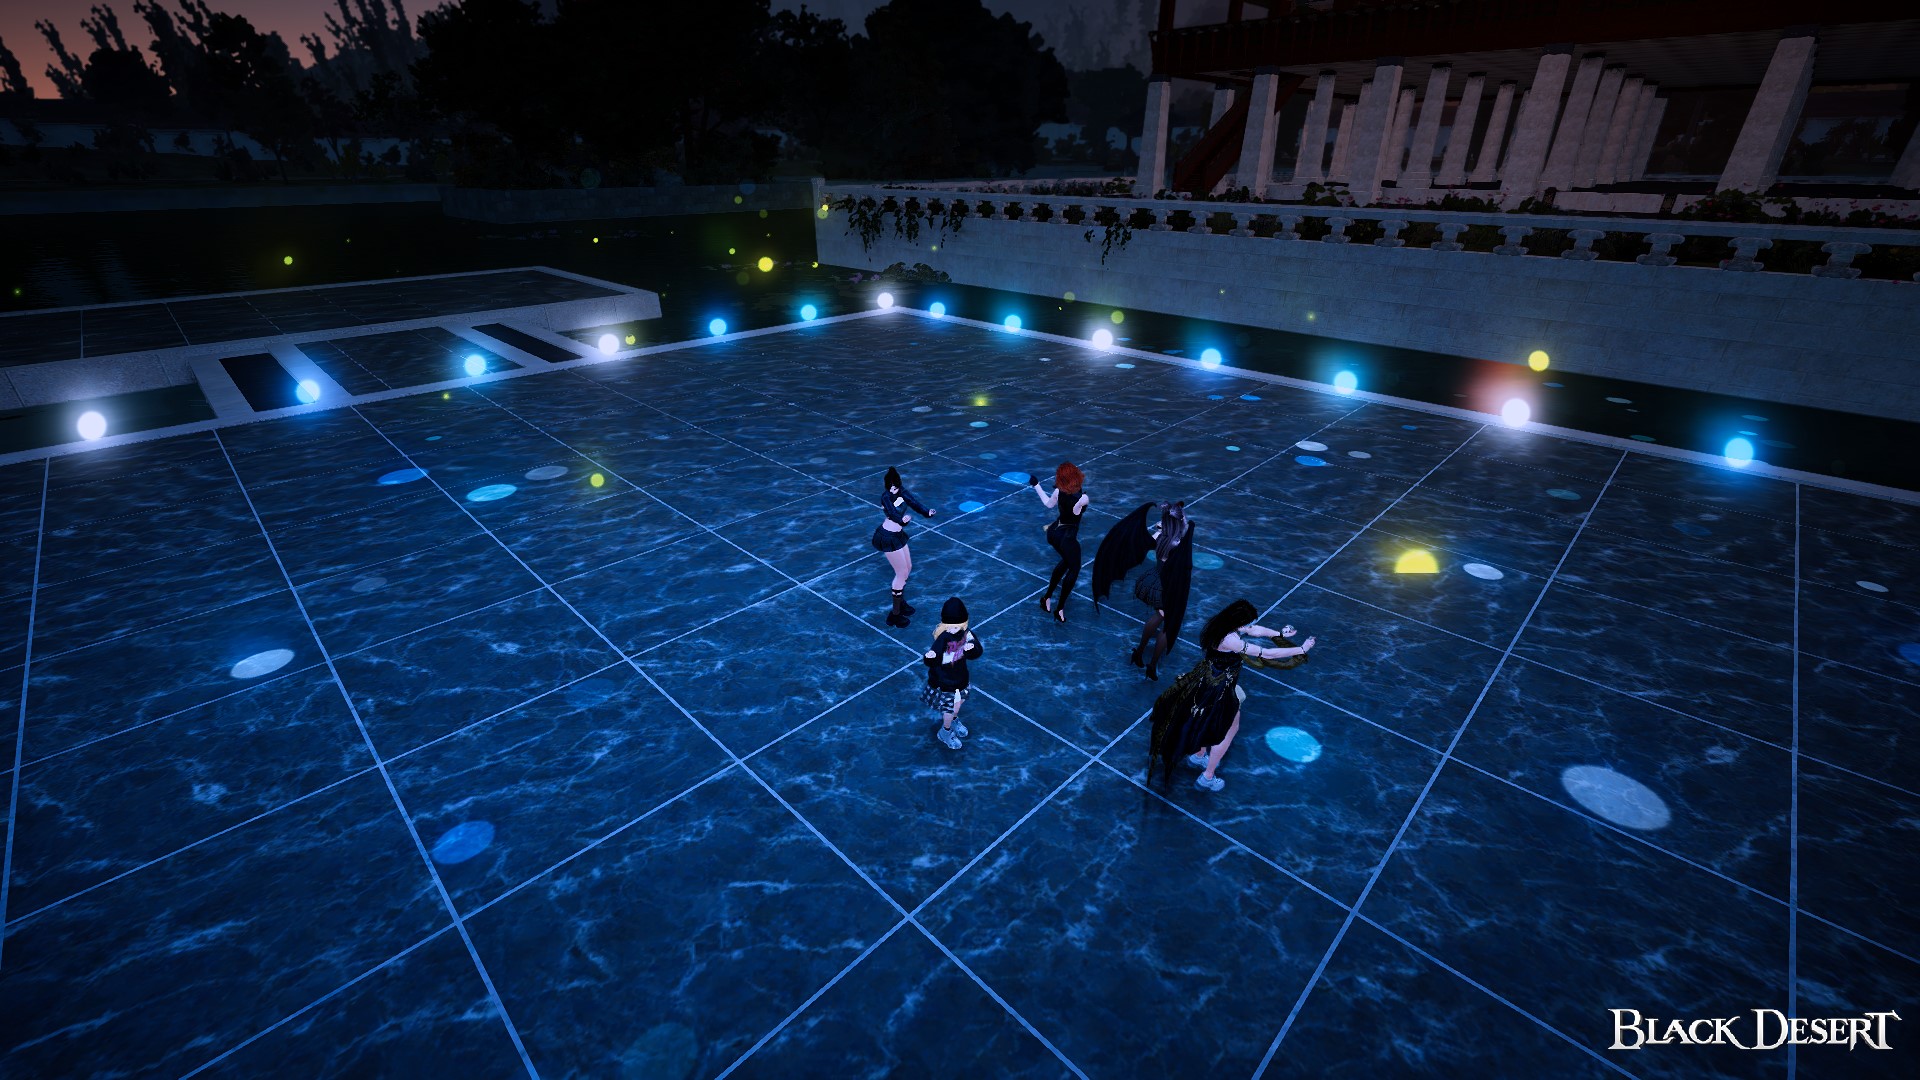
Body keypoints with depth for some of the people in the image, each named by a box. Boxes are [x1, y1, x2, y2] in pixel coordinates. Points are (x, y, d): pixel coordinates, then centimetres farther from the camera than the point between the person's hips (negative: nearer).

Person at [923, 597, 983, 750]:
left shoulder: (966, 634, -16)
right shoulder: (943, 638, -32)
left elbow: (976, 653, -7)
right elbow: (931, 662, -36)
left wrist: (971, 648, -29)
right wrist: (930, 657, -58)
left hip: (960, 676, 6)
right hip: (944, 680, -6)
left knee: (959, 701, 27)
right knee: (951, 707, 9)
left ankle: (953, 720, 60)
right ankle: (945, 733, 38)